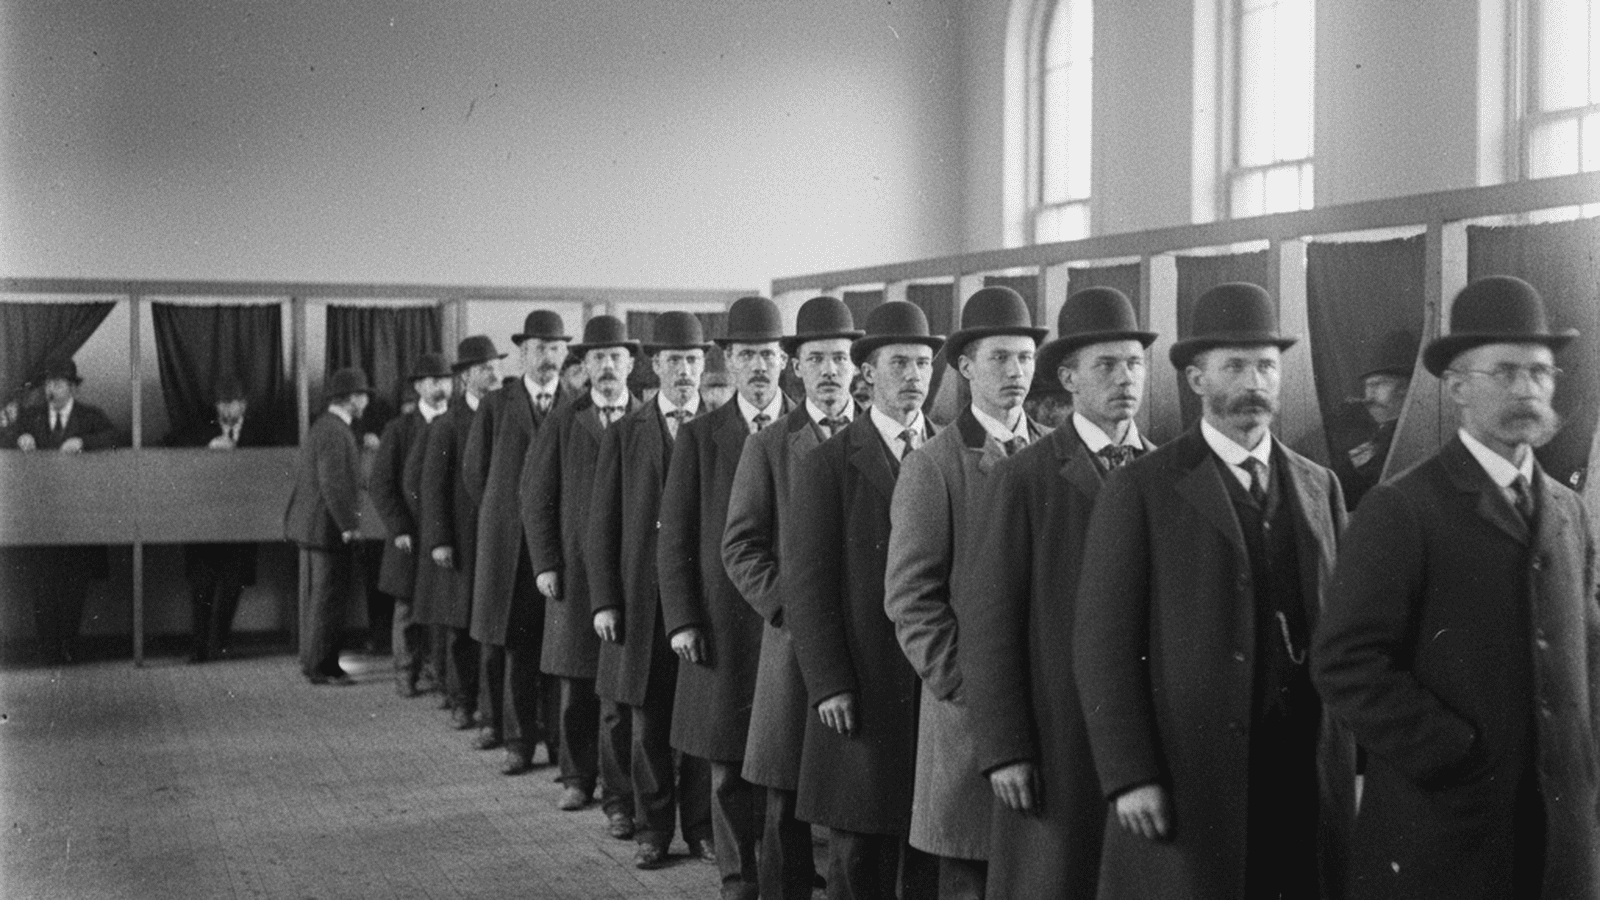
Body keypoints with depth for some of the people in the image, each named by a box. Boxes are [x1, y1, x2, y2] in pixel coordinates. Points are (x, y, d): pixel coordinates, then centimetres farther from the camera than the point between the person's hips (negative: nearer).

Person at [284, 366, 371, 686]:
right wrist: (348, 525, -21)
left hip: (314, 525, 11)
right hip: (329, 527, -11)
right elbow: (332, 484, -24)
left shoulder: (323, 426, 14)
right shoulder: (334, 432, -19)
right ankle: (320, 666, 3)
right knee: (329, 597, -3)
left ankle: (312, 659, 29)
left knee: (321, 596, 19)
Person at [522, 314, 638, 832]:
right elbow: (535, 495, 6)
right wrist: (545, 564, -1)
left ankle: (619, 799, 3)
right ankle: (577, 776, 29)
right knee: (576, 686, 11)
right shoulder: (563, 421, 6)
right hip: (574, 572, 2)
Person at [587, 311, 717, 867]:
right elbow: (602, 525, 4)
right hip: (642, 599, 1)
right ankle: (652, 829, 19)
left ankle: (701, 827, 18)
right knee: (648, 721, 7)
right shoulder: (624, 435, 5)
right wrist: (603, 602, -3)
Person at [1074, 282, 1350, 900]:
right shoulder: (1140, 490, -3)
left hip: (1306, 775, 4)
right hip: (1186, 783, -4)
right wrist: (1129, 778, -12)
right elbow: (1103, 644, -7)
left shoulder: (1319, 486, 12)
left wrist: (1355, 760, 5)